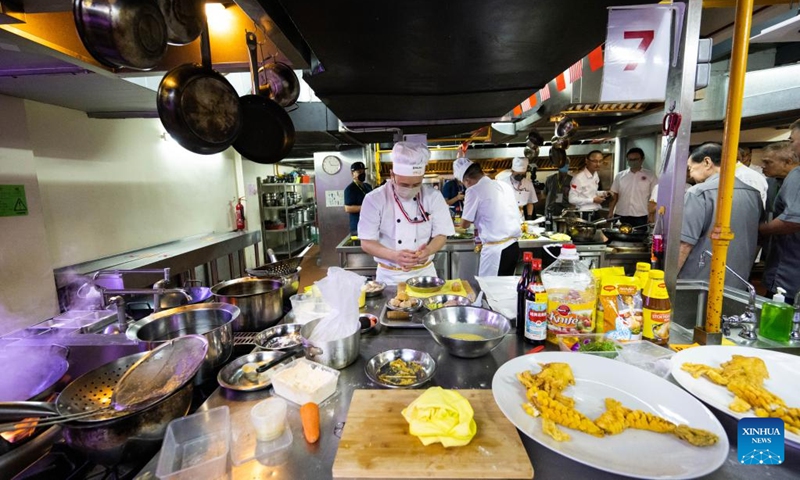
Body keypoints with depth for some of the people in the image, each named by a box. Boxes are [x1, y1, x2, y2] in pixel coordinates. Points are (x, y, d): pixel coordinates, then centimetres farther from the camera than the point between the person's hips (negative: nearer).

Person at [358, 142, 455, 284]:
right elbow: (367, 242, -13)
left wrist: (428, 250, -25)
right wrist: (394, 256, -30)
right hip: (389, 276, -1)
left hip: (424, 272, 2)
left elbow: (441, 234, -3)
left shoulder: (434, 196, -6)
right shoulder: (374, 199, -13)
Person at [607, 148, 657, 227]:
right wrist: (610, 212, 2)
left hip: (641, 216, -2)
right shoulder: (620, 176, 7)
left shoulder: (650, 176, 3)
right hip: (622, 216, 2)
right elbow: (614, 196, 9)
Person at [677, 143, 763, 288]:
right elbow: (757, 242, 16)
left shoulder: (699, 193, -15)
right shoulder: (754, 193, 8)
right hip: (737, 285, 7)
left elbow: (685, 244, -19)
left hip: (700, 285, -6)